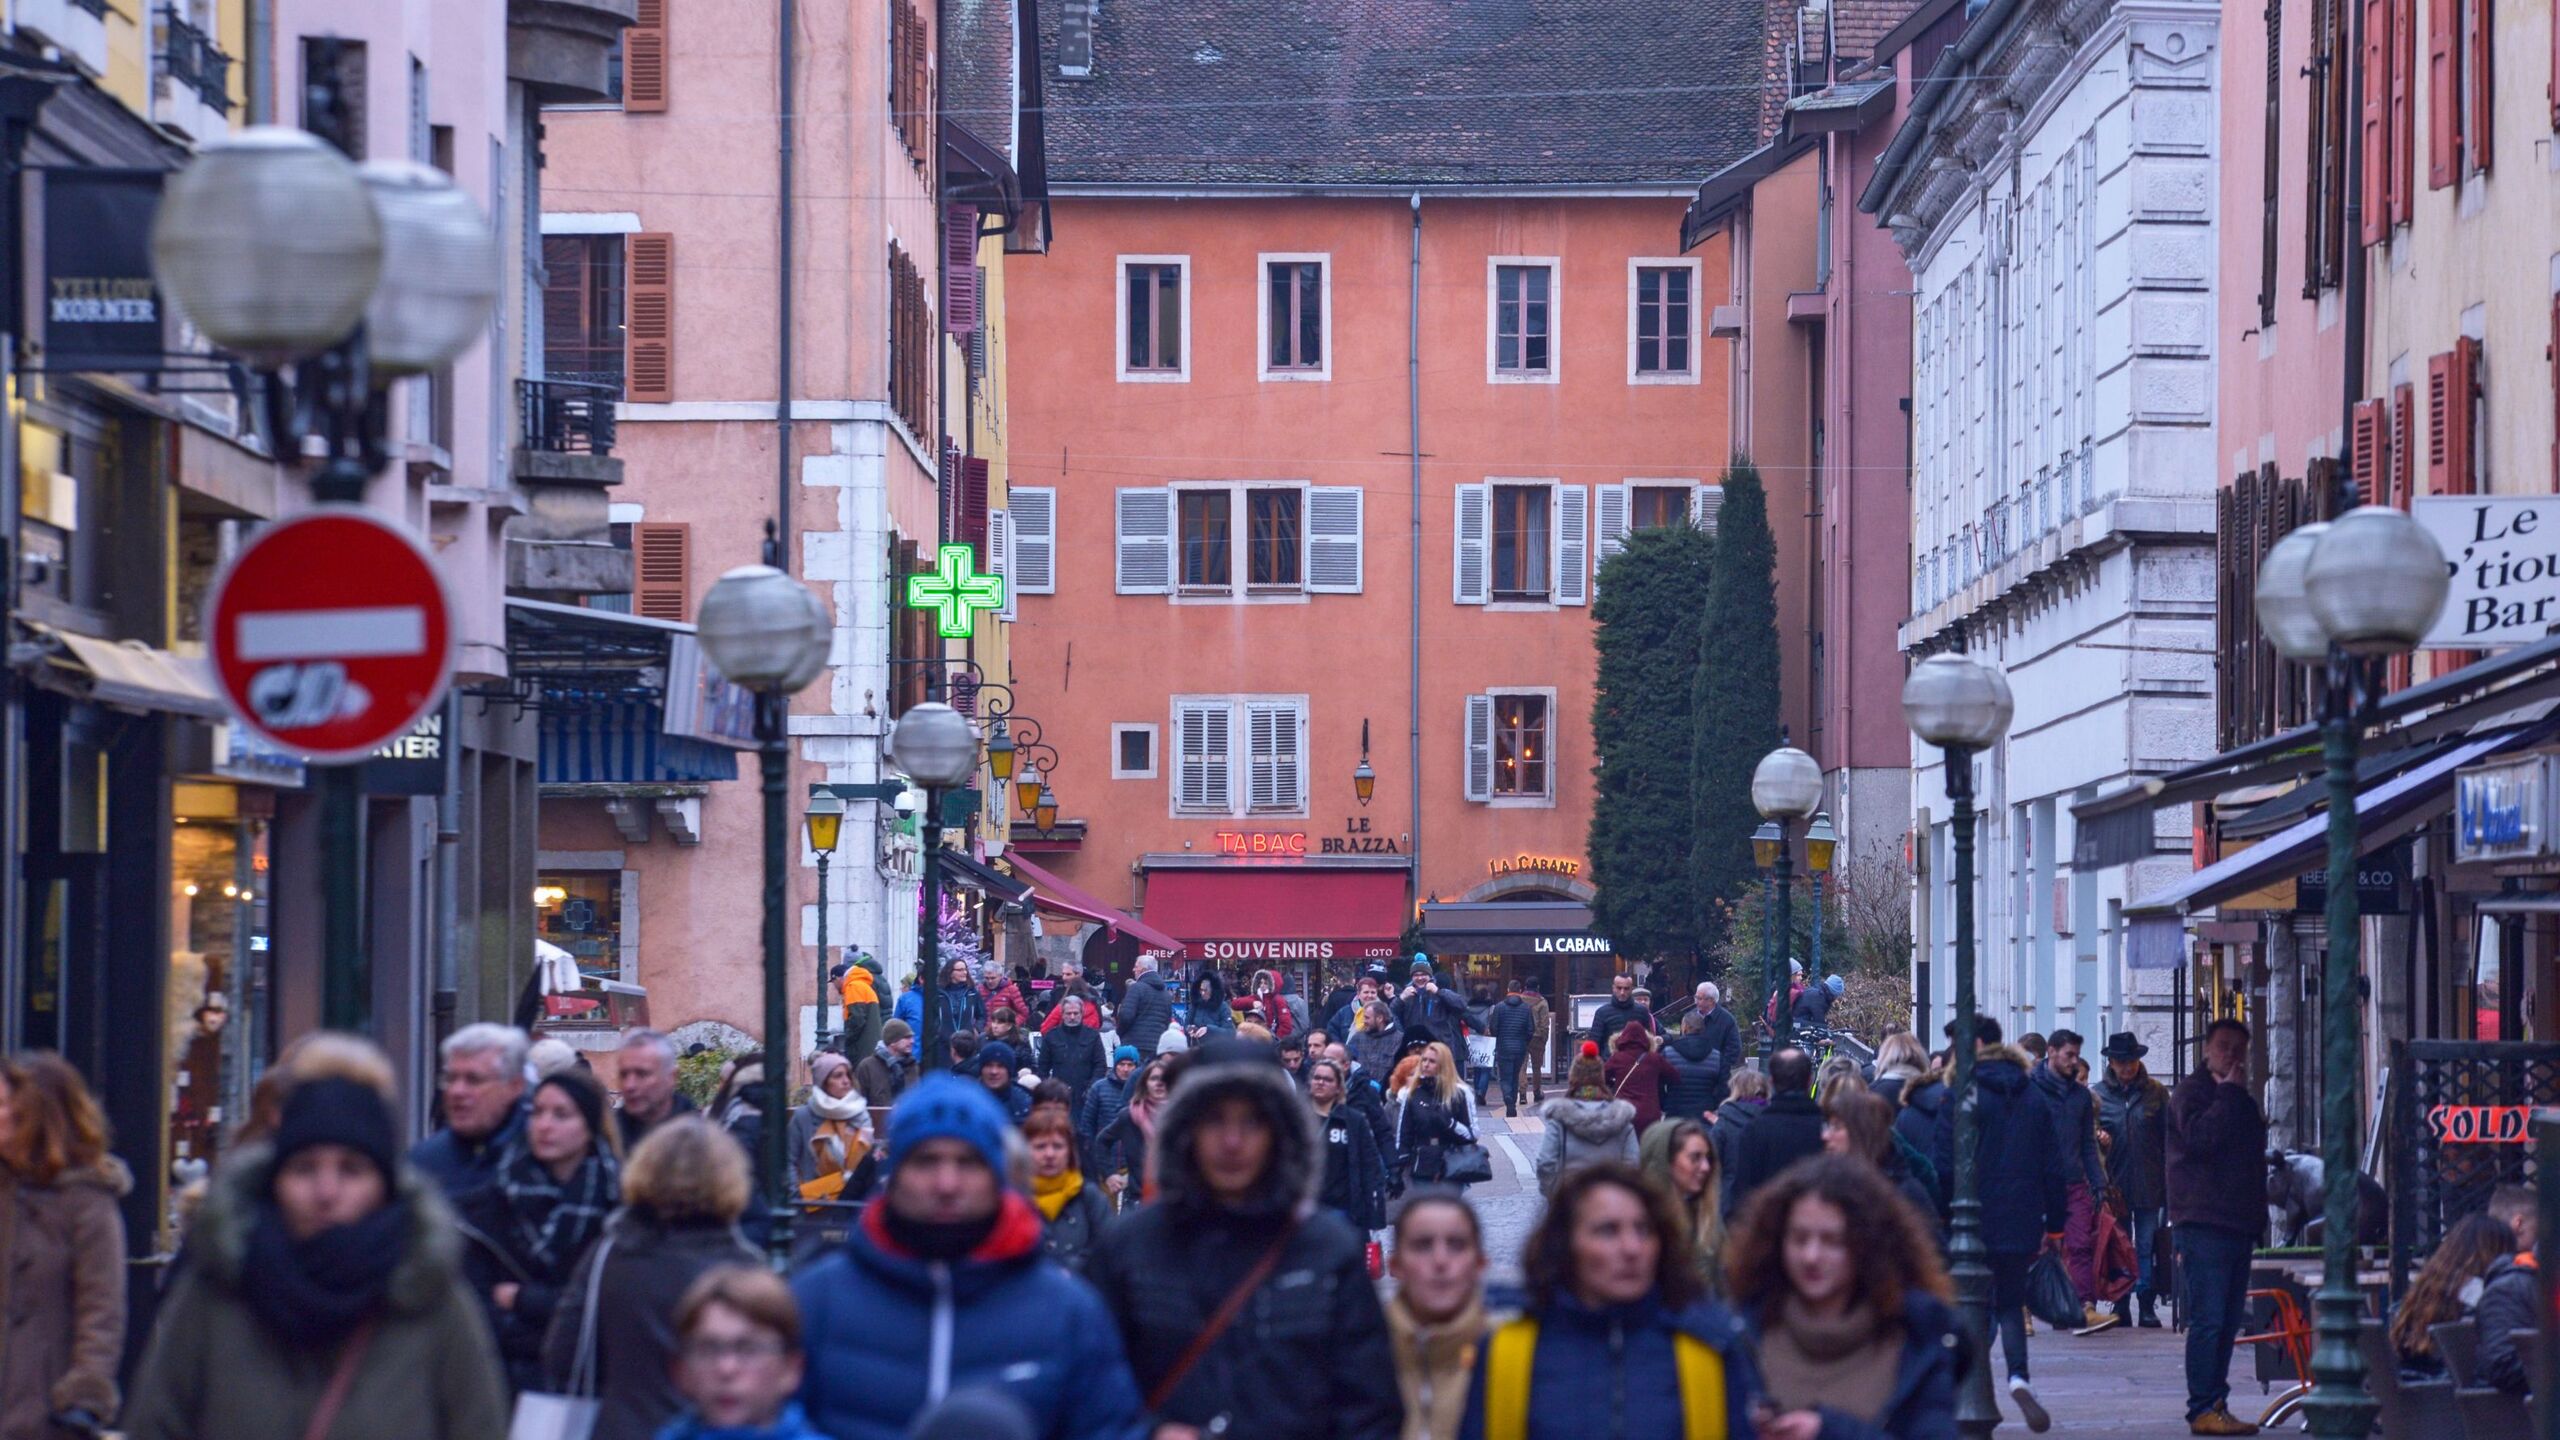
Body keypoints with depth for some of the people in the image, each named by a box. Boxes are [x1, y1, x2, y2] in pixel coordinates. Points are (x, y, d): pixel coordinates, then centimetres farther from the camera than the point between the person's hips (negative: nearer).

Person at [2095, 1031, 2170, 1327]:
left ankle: (2147, 1307, 1)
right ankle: (2119, 1308, 7)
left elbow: (2168, 1139, 4)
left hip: (2148, 1184, -1)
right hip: (2114, 1183, 1)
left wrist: (2168, 1185, -2)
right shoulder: (2098, 1094, 6)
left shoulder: (2156, 1092, 5)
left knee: (2147, 1246, -2)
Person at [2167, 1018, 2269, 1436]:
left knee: (2228, 1321, 8)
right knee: (2208, 1319, -12)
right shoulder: (2191, 1092, -2)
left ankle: (2216, 1406, 12)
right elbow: (2199, 1135, -21)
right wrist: (2229, 1092, -13)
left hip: (2238, 1224, 9)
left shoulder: (2241, 1099, 23)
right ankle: (2204, 1409, -13)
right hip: (2203, 1223, -9)